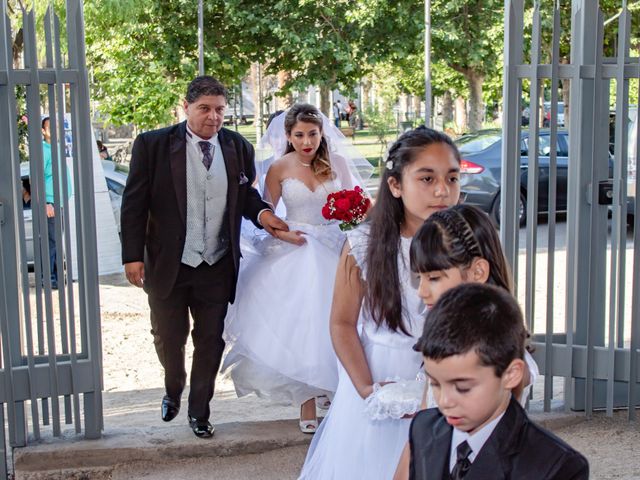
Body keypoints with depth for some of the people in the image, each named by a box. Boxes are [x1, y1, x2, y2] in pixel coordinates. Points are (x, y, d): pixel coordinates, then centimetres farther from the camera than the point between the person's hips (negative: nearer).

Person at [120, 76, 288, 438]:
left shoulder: (239, 148, 0)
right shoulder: (153, 145, -8)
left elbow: (246, 194, 11)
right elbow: (135, 204, -7)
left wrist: (261, 212, -11)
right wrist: (133, 255, -11)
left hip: (217, 268, 1)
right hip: (168, 266, -1)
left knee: (210, 341, 10)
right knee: (168, 338, 16)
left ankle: (199, 411, 29)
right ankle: (174, 391, 47)